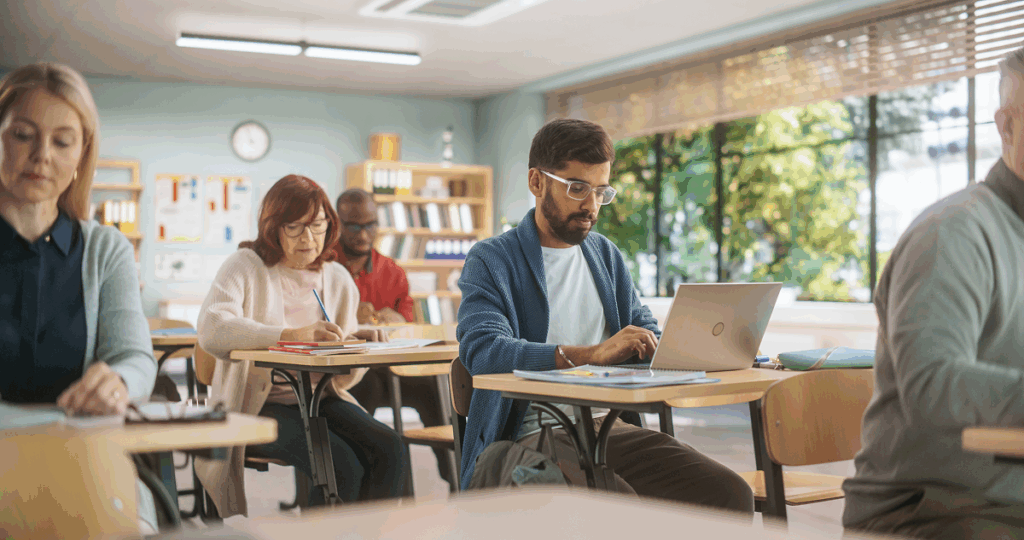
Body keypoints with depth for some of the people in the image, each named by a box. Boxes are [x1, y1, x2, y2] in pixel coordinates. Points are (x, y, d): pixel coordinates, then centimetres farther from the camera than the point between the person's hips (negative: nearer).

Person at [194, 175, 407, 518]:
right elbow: (211, 330, -21)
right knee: (341, 465, -28)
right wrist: (293, 335, -31)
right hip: (258, 406, -4)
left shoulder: (338, 279, 13)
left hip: (319, 400, 5)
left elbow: (342, 379, 14)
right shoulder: (245, 267, 0)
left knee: (390, 450, -22)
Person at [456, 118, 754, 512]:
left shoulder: (606, 255, 22)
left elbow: (646, 331, 23)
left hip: (609, 425, 6)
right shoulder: (491, 261, 1)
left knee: (730, 494, -18)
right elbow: (483, 351, -16)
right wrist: (592, 354, -28)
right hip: (533, 435, -5)